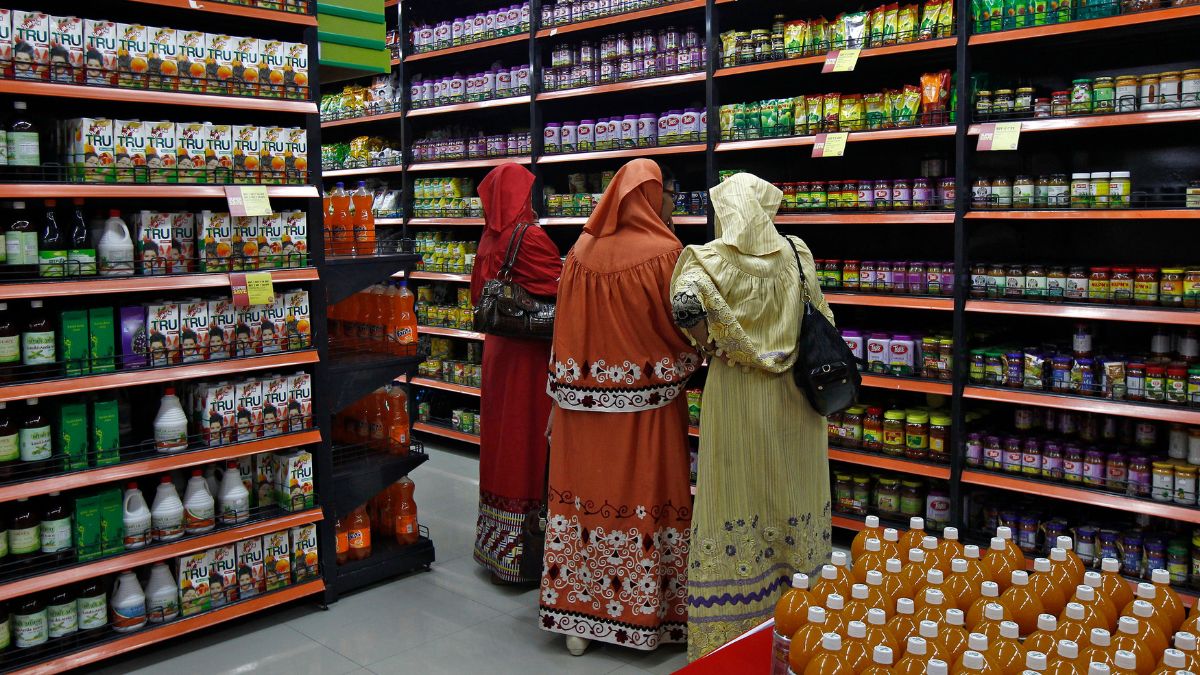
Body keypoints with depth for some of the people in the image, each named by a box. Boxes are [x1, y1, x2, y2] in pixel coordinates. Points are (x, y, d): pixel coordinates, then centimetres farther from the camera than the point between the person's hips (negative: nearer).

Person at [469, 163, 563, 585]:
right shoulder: (530, 239, -17)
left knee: (502, 439, 15)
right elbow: (560, 294, -16)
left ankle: (497, 546, 26)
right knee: (530, 443, -1)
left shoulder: (488, 241, 7)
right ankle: (525, 557, 6)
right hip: (532, 357, -8)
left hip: (498, 351, 8)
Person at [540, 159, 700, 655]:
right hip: (645, 405, -4)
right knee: (644, 499, 7)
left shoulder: (581, 251, 2)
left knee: (585, 495, 11)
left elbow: (565, 331, 5)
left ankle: (576, 617, 21)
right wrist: (686, 362, 15)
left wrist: (562, 398, 12)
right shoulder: (663, 253, -11)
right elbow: (682, 330, -7)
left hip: (583, 403, 4)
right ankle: (646, 616, 18)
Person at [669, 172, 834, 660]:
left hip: (736, 392, -3)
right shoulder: (797, 254, 4)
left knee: (738, 497, 3)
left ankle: (731, 626, 12)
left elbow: (685, 301, -25)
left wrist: (716, 346, -10)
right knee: (788, 492, 14)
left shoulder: (714, 257, -8)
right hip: (794, 396, 4)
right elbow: (820, 321, 7)